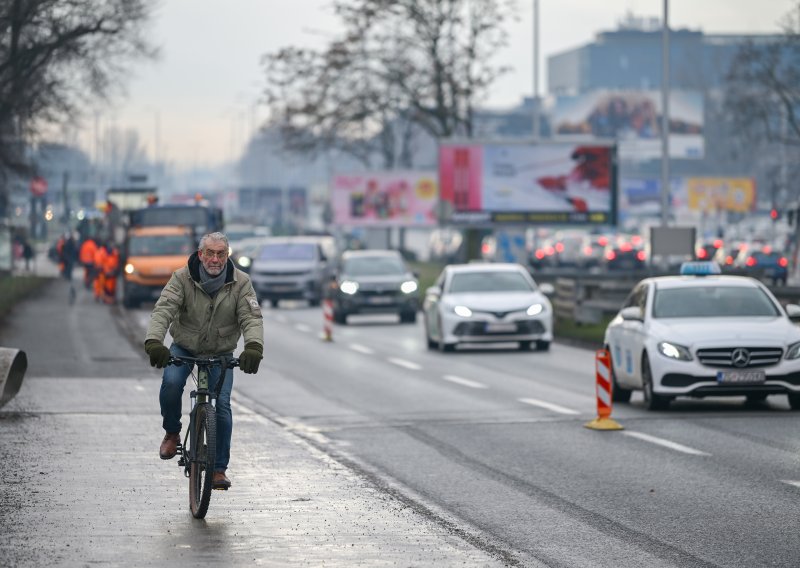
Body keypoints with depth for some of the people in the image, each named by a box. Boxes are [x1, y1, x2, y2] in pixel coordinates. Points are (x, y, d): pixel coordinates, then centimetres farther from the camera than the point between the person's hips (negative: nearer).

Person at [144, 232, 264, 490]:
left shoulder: (240, 282, -13)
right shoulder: (183, 278, -16)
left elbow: (251, 317, -21)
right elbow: (163, 309, -26)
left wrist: (254, 346, -43)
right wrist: (153, 341, -45)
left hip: (220, 353, 1)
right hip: (184, 347, -1)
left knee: (222, 405, -12)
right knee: (171, 382, -28)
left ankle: (219, 468, 0)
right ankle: (172, 433, 0)